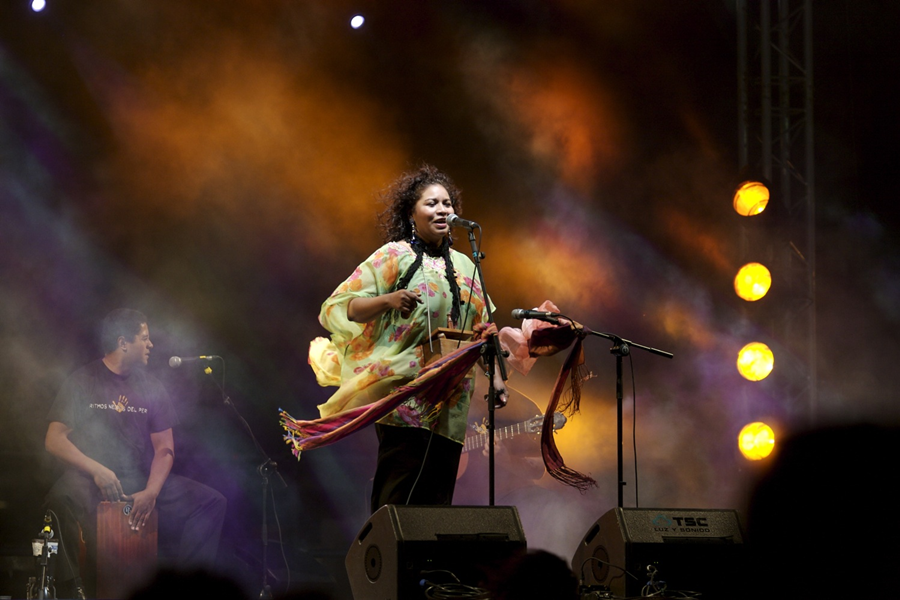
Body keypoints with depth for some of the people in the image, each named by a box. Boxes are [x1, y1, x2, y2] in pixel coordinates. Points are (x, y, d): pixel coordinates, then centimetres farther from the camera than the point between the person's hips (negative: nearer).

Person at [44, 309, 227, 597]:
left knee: (212, 503, -13)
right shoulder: (83, 382, 1)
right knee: (64, 500, -40)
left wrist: (151, 492, -13)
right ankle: (69, 587, -26)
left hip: (142, 479, 4)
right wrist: (97, 470, -21)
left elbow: (164, 448, 7)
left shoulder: (150, 387, 12)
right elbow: (54, 440, -5)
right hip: (91, 481, -4)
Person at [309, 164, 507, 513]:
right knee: (400, 497, -13)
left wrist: (494, 374, 13)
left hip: (450, 403, 6)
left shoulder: (463, 266, 18)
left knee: (437, 499, 4)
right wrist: (388, 300, -23)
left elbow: (480, 327, 24)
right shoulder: (394, 256, 0)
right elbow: (341, 307, -7)